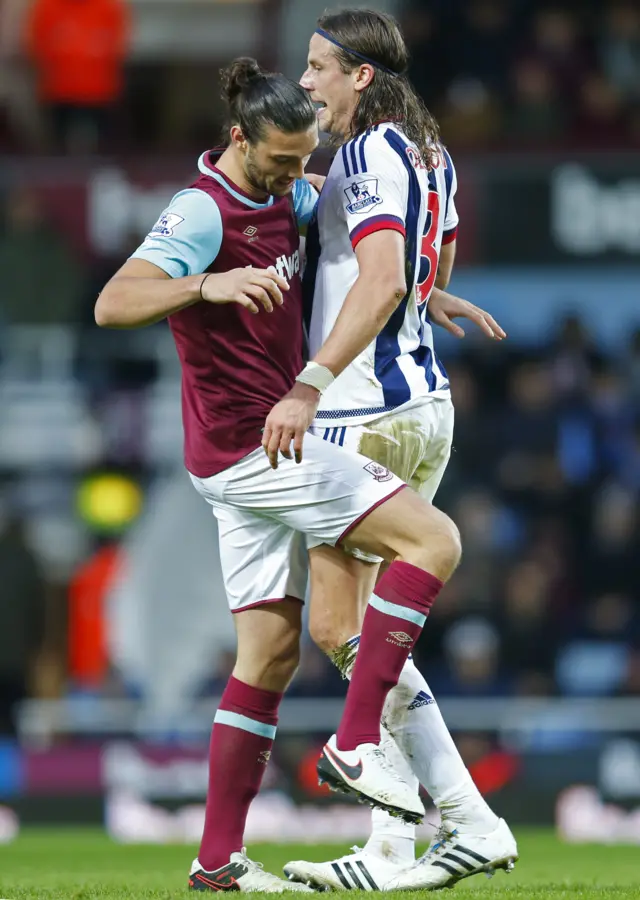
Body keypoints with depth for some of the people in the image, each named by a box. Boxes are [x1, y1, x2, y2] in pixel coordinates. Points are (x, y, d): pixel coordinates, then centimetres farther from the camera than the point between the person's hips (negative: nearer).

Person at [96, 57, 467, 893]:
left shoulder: (285, 197, 11)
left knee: (271, 651, 8)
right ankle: (356, 744, -14)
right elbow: (113, 304, -27)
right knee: (434, 538, -12)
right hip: (250, 445, -9)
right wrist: (208, 285, -42)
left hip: (267, 448, 9)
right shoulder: (204, 212, -16)